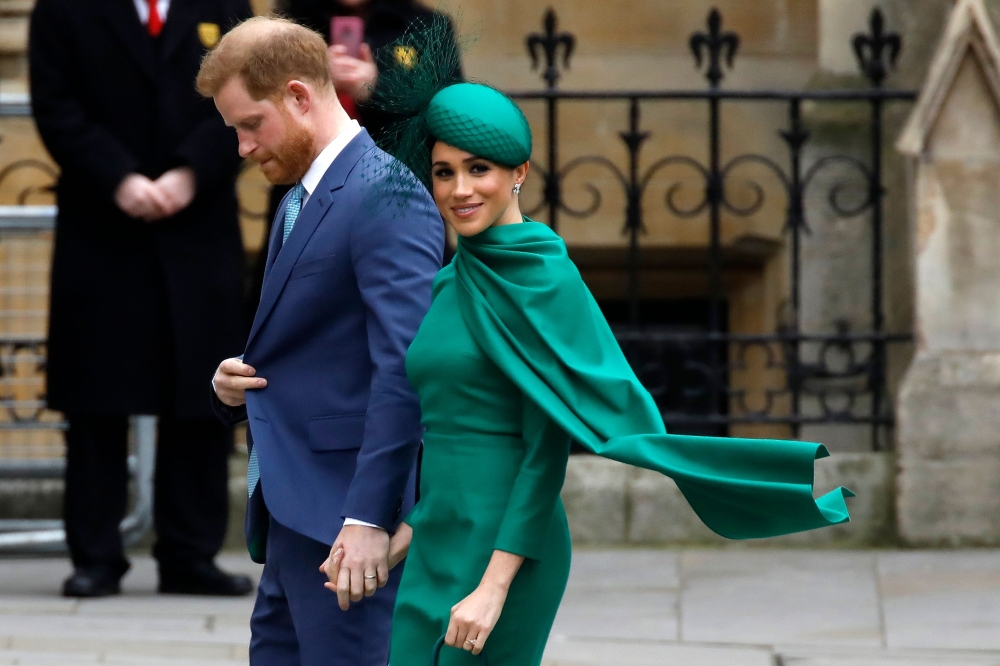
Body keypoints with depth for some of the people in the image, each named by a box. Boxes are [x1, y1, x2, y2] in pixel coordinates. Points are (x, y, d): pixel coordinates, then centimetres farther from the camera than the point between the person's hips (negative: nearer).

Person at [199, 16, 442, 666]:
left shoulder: (387, 196, -14)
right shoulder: (299, 201, 17)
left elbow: (404, 368, -22)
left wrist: (370, 517, -27)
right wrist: (237, 384, 3)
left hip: (344, 515, -10)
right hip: (290, 514, 10)